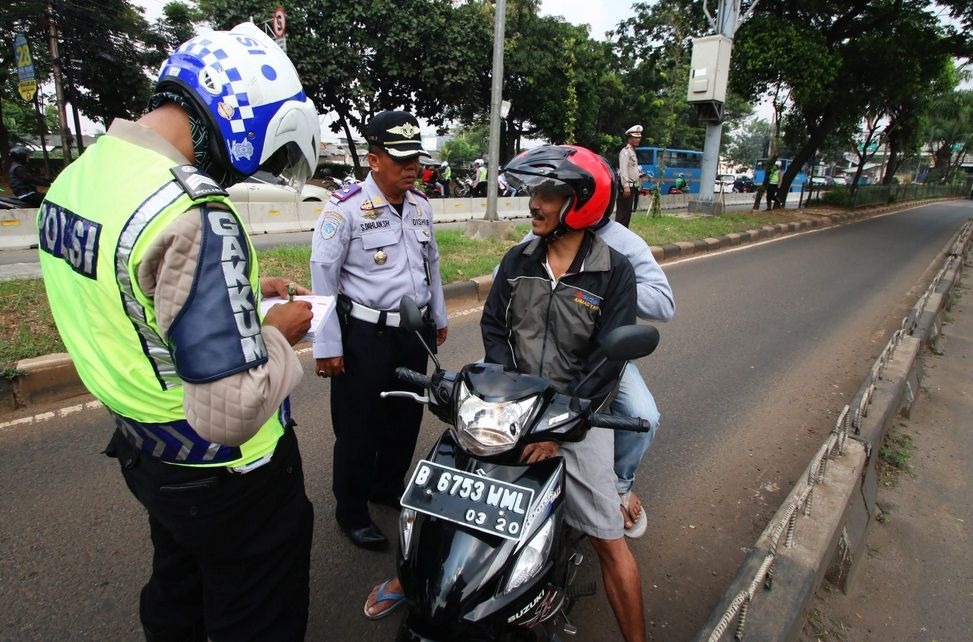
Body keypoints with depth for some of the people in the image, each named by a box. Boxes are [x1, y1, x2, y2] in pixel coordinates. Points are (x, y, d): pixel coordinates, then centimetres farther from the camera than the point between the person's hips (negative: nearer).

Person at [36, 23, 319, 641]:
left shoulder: (76, 175, -1)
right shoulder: (193, 213, -32)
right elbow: (233, 411, -34)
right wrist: (280, 333, -16)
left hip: (143, 451, 9)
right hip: (224, 472, -8)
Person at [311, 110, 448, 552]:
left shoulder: (420, 206, 7)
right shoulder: (345, 208, -14)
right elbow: (323, 276, -14)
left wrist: (439, 317, 21)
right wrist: (327, 346, -14)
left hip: (414, 332, 7)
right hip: (365, 336, -6)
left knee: (406, 418, 18)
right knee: (359, 428, 6)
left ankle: (389, 487, 41)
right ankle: (351, 510, 26)